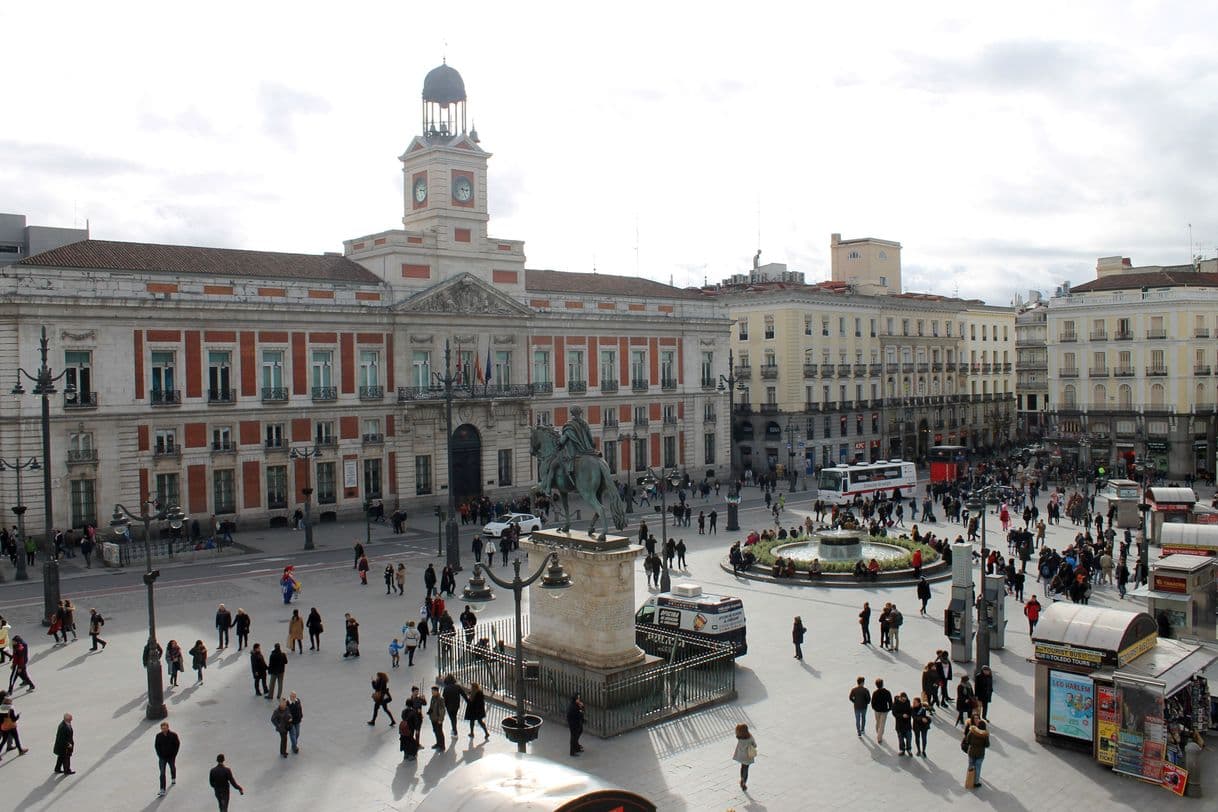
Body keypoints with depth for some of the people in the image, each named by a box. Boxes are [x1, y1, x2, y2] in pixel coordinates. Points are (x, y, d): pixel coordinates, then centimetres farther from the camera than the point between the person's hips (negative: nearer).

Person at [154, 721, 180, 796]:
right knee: (162, 773, -9)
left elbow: (177, 744, -5)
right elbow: (156, 746, 2)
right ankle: (162, 790, -9)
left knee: (173, 768, 24)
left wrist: (174, 755, -8)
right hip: (162, 757, 0)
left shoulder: (173, 735, -14)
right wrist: (159, 755, -5)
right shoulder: (158, 736, -10)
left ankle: (173, 778, 56)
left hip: (171, 756, 1)